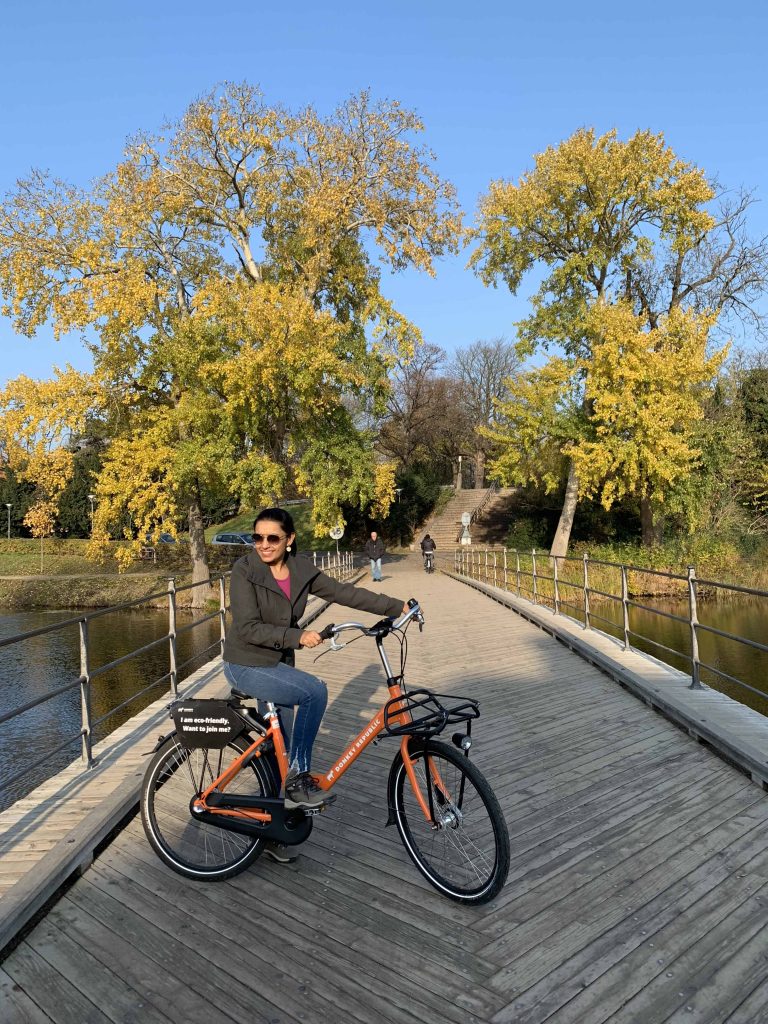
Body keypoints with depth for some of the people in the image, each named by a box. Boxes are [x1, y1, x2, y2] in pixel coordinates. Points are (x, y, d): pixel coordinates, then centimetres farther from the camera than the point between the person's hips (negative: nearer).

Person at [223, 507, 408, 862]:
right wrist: (298, 636, -32)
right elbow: (248, 628, -23)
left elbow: (345, 593, -3)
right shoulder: (245, 570, -18)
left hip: (278, 663, 6)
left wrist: (398, 606, -8)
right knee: (315, 691, -25)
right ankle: (299, 777, -9)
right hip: (246, 666, -6)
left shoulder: (301, 571, -4)